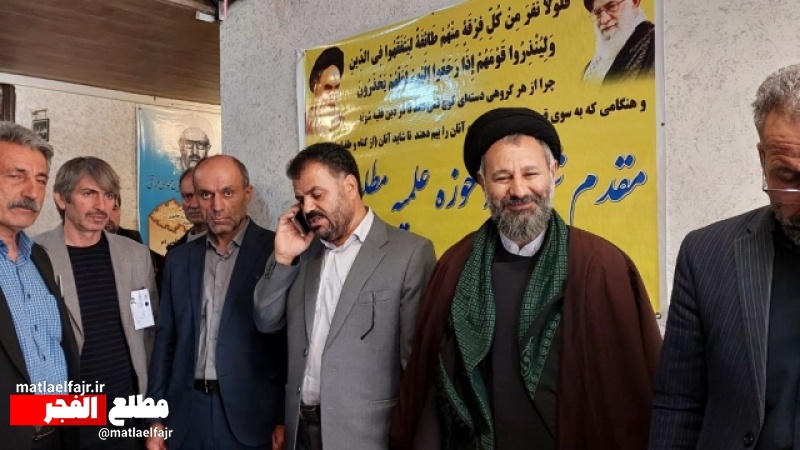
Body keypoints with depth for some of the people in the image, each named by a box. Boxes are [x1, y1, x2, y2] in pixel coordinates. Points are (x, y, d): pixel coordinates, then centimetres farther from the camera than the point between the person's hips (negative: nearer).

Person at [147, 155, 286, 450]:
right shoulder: (179, 259, 8)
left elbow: (293, 341, -7)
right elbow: (165, 340, 10)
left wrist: (285, 419, -10)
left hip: (252, 416, -4)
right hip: (186, 416, 4)